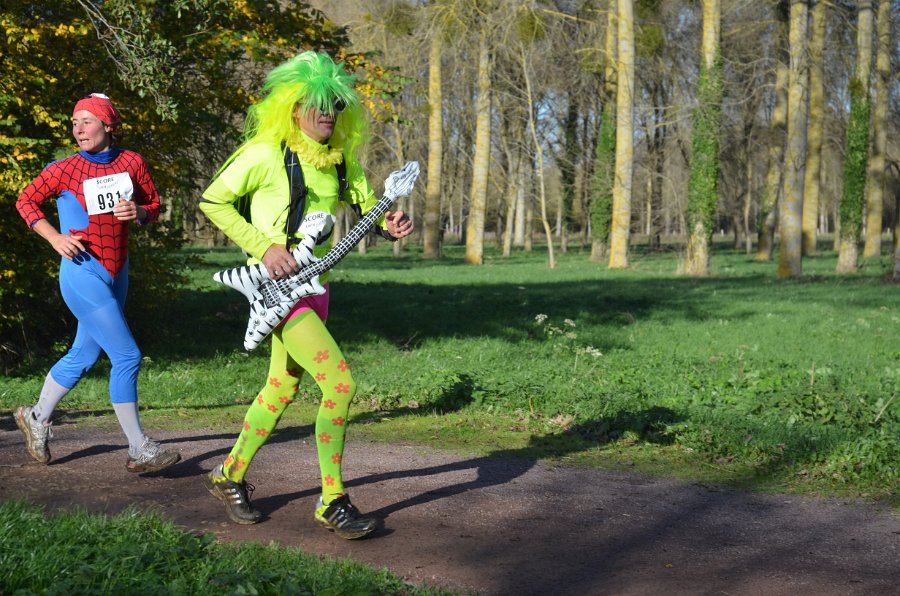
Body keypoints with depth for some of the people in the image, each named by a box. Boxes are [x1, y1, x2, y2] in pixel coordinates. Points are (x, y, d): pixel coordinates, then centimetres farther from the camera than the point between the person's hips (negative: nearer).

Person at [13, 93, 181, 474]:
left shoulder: (131, 163, 1)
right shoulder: (65, 169, -7)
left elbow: (154, 205, 12)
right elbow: (25, 201, 5)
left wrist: (139, 213, -11)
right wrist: (54, 237, -8)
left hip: (117, 273, 5)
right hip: (83, 274, -5)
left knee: (84, 356, 16)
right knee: (127, 356, -11)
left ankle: (37, 418, 38)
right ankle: (139, 450, -4)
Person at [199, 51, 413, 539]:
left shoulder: (340, 156, 6)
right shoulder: (264, 152, -13)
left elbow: (366, 206, 10)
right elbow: (213, 201, -6)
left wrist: (390, 224, -14)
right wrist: (263, 246, -16)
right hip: (277, 284, -8)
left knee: (282, 388, 18)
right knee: (339, 381, -17)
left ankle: (230, 476, 37)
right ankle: (332, 502, -6)